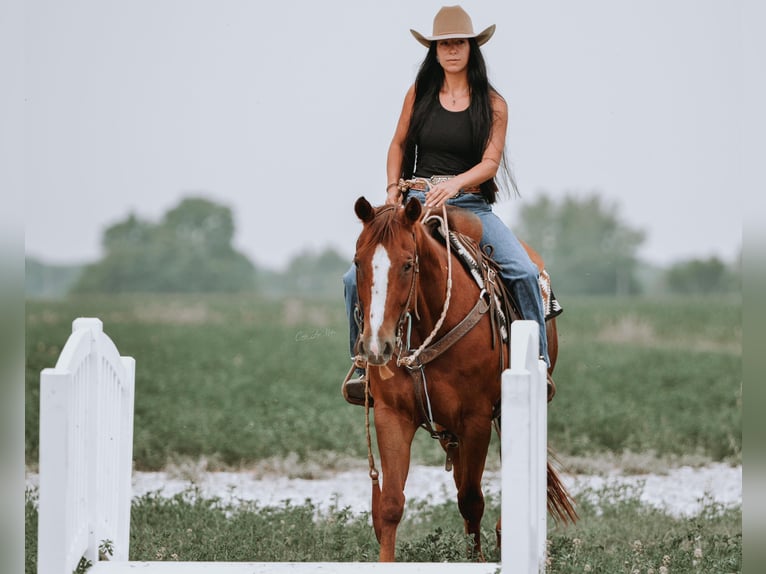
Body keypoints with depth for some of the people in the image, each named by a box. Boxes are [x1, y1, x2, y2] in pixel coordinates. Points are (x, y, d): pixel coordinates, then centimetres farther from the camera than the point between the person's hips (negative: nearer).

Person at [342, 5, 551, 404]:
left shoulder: (492, 104, 2)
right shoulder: (419, 93, 7)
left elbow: (490, 162, -6)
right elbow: (398, 145, 17)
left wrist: (454, 184, -24)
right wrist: (393, 188, 1)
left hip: (471, 204, -1)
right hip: (416, 201, 1)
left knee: (523, 271, -24)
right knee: (357, 277, -15)